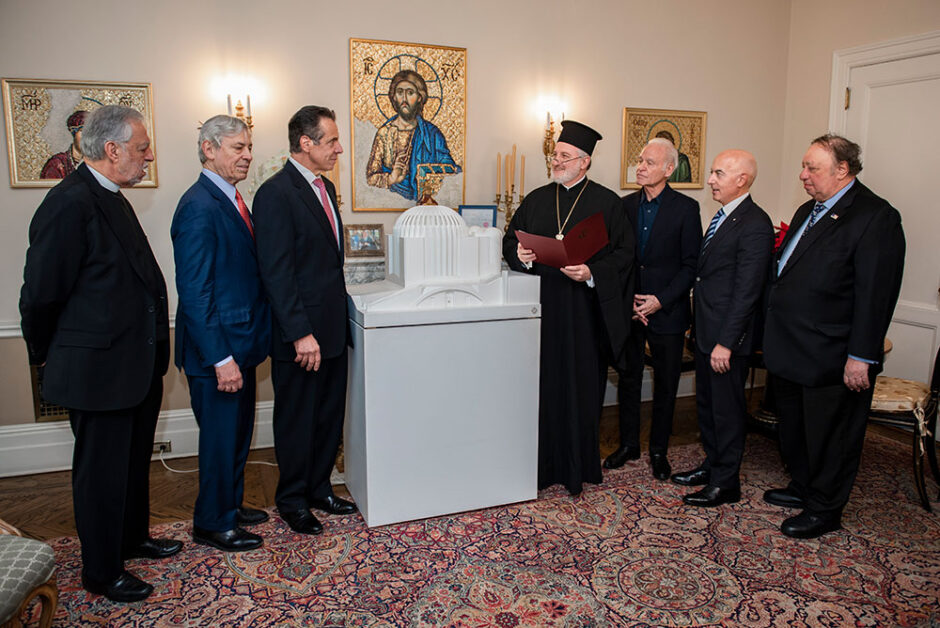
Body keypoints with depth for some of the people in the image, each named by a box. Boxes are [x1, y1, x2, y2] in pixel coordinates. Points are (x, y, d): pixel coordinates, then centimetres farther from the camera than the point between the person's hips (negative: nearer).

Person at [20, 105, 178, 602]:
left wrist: (153, 353, 15)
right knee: (102, 470, 8)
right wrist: (48, 357, -3)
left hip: (137, 364, 9)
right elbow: (41, 294, -18)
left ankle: (133, 538, 43)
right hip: (99, 369, -9)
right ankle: (101, 572, 26)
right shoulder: (70, 203, -21)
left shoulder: (110, 198, 10)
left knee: (135, 459, 23)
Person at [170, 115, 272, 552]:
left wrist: (248, 343, 16)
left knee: (238, 433, 20)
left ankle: (231, 505, 38)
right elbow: (194, 292, -22)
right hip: (217, 349, -9)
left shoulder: (231, 200, 11)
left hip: (239, 344, 9)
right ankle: (213, 525, 24)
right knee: (221, 438, 6)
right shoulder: (199, 208, -19)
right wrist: (221, 359, -23)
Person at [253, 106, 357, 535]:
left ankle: (319, 488, 34)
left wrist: (340, 317, 16)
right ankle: (292, 500, 26)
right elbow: (276, 272, -20)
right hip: (299, 335, -8)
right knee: (297, 420, 8)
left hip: (332, 328, 8)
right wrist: (301, 333, -21)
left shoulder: (325, 187, 12)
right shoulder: (275, 193, -15)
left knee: (329, 416, 17)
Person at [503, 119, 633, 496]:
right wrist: (520, 254, -9)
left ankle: (578, 468, 18)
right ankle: (542, 465, 20)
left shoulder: (606, 203, 1)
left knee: (580, 389, 3)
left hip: (584, 312, -3)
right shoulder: (536, 200, 11)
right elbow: (510, 240, 13)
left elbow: (623, 254, -3)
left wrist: (591, 273, -19)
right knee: (542, 386, 6)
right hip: (542, 309, 3)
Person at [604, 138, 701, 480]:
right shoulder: (626, 205, 5)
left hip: (667, 311, -3)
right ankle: (628, 443, 28)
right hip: (628, 308, 3)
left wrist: (660, 300, -15)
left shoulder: (686, 208, -5)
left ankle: (659, 450, 23)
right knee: (628, 378, 12)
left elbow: (691, 265, -7)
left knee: (665, 384, 8)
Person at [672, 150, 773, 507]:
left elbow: (746, 290, -21)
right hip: (706, 330, 9)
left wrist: (725, 342, -21)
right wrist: (698, 325, 14)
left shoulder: (754, 225, -17)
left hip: (727, 335, -9)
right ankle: (712, 465, 35)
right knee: (707, 402, 19)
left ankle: (725, 483, 18)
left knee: (727, 409, 4)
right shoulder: (722, 217, 12)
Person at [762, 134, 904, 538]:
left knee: (829, 435, 7)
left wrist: (861, 358, -20)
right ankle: (801, 488, 40)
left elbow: (875, 295, -18)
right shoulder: (808, 211, 14)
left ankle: (824, 511, 23)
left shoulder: (875, 217, -14)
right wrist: (775, 337, 14)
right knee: (794, 426, 21)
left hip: (833, 358, -8)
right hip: (791, 352, 9)